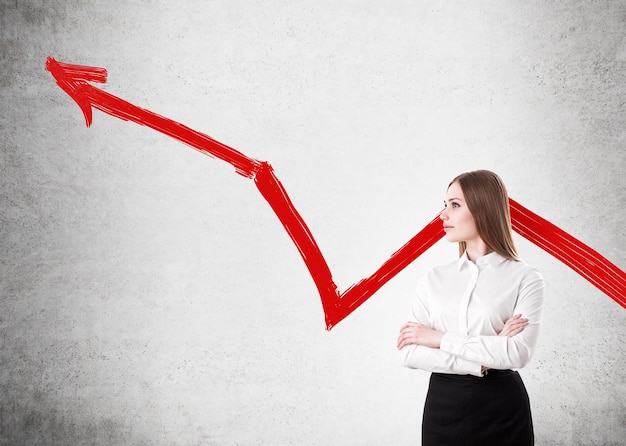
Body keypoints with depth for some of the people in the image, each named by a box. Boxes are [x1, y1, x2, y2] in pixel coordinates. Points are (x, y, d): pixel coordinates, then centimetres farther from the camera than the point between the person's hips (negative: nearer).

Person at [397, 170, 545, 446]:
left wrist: (440, 339, -14)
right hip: (443, 407, 3)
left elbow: (519, 352, -19)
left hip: (502, 409, -2)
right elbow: (410, 354, -6)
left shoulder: (525, 278, -6)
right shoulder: (433, 279, 3)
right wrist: (483, 362, -16)